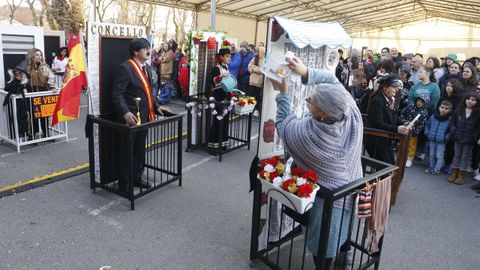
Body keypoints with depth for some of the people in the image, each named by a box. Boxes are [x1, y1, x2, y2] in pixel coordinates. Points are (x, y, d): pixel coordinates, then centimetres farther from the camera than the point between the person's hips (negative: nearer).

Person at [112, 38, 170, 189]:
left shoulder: (147, 67, 12)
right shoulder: (125, 68, -15)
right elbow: (117, 93, -20)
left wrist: (156, 107, 12)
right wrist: (125, 112, -31)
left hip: (144, 116, 8)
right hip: (130, 117, -8)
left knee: (140, 150, 17)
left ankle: (137, 178, 31)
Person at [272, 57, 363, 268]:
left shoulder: (306, 133, -33)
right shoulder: (353, 113, -21)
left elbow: (283, 124, -10)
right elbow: (332, 81, -5)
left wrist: (282, 93, -2)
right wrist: (306, 72, -16)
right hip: (352, 187, 6)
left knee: (323, 247, 14)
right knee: (344, 224, 32)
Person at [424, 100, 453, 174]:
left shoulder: (450, 120, -9)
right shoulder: (432, 117, 0)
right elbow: (427, 125, 14)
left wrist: (446, 138, -14)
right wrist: (427, 133, 3)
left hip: (441, 142, -3)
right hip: (431, 140, 4)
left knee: (439, 156, 2)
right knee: (432, 155, 17)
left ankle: (436, 169, 13)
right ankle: (431, 167, 31)